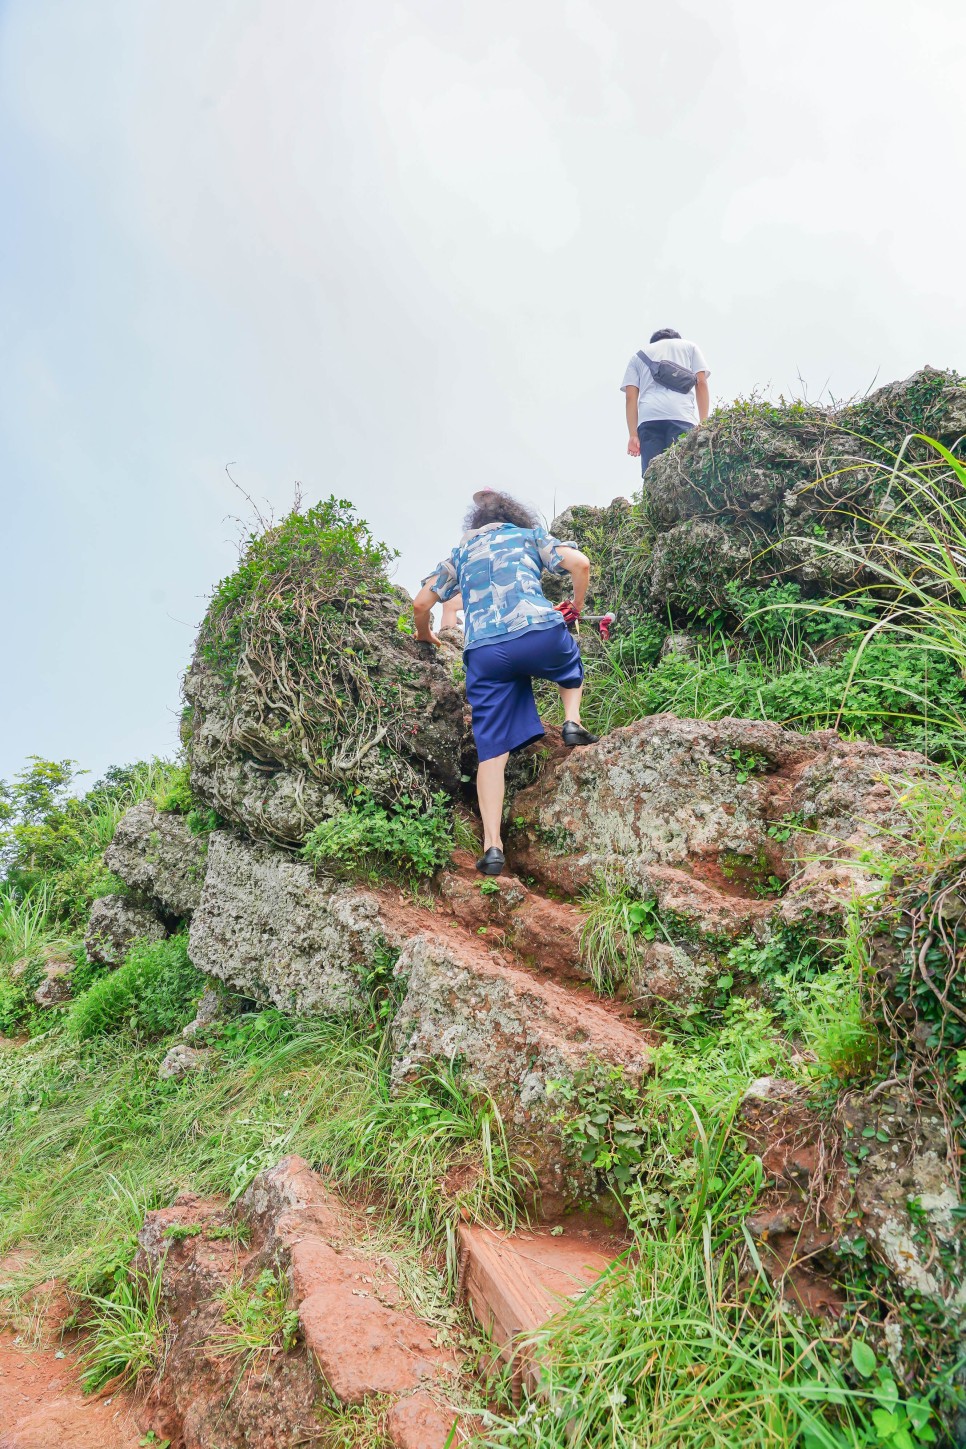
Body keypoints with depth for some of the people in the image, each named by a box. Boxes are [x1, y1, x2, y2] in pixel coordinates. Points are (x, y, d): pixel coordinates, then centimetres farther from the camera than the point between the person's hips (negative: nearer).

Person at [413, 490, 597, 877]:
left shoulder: (460, 552, 27)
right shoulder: (530, 535, 22)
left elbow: (421, 602, 20)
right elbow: (579, 563, 6)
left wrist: (425, 636, 39)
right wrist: (576, 608, 22)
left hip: (484, 654, 1)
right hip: (540, 633, -1)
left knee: (491, 750, 5)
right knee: (570, 660, 36)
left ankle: (492, 845, -4)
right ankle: (572, 721, 13)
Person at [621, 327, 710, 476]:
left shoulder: (638, 355, 29)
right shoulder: (689, 347, 28)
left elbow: (630, 397, 14)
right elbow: (701, 383, 13)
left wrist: (633, 435, 7)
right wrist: (704, 424, 9)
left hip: (648, 419, 1)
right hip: (681, 416, -1)